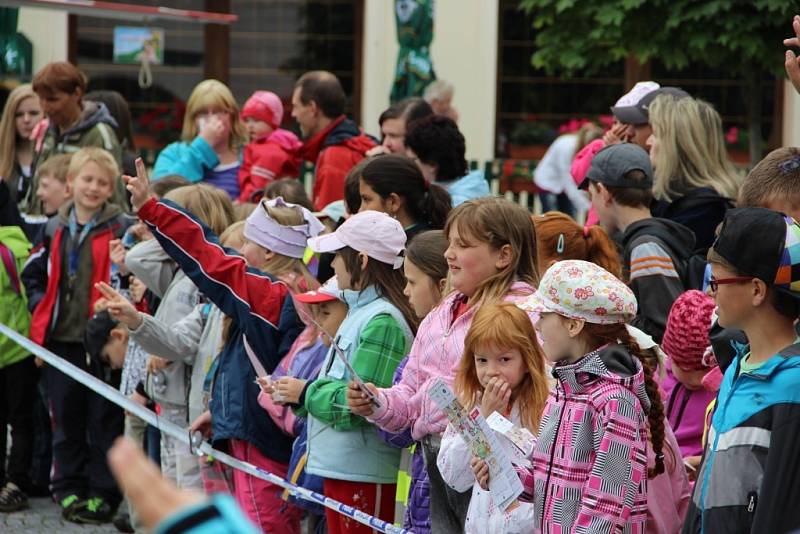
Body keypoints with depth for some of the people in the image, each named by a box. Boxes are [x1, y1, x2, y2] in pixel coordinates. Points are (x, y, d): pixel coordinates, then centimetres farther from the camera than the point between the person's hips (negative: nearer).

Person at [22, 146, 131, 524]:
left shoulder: (121, 229, -7)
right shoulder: (56, 229, 10)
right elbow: (33, 273, 20)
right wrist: (42, 309, 7)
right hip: (60, 339, 5)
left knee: (104, 419, 2)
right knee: (66, 417, 11)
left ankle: (103, 493, 8)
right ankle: (69, 489, 21)